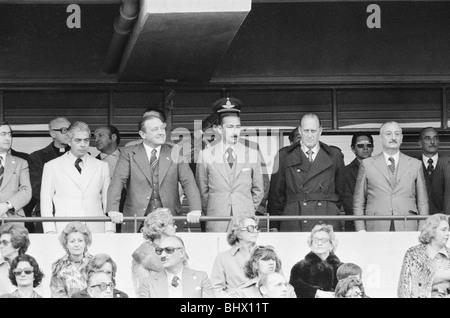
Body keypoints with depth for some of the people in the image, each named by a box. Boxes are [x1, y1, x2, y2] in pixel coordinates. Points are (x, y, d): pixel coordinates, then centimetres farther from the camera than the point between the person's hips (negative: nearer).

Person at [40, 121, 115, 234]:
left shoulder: (102, 167, 14)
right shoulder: (52, 167, 9)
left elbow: (108, 201, 12)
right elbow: (46, 203, 6)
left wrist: (110, 231, 1)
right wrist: (50, 232, -4)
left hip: (95, 229, 1)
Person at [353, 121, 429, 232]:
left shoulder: (415, 165, 13)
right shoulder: (367, 164, 10)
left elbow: (423, 203, 12)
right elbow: (358, 203, 10)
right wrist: (361, 231, -1)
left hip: (407, 229, 1)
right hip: (376, 230, -1)